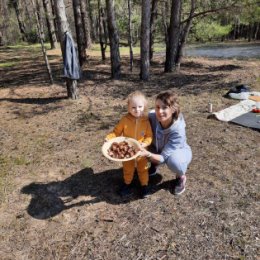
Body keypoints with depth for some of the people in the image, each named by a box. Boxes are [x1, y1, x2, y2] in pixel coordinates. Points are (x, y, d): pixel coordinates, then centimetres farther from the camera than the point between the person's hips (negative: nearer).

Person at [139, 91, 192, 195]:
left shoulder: (178, 130, -37)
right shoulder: (152, 116, -28)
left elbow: (163, 157, -36)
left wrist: (148, 154, -55)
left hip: (180, 151, -4)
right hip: (159, 149, 4)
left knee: (173, 160, -38)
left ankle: (181, 177, 0)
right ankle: (154, 164, 11)